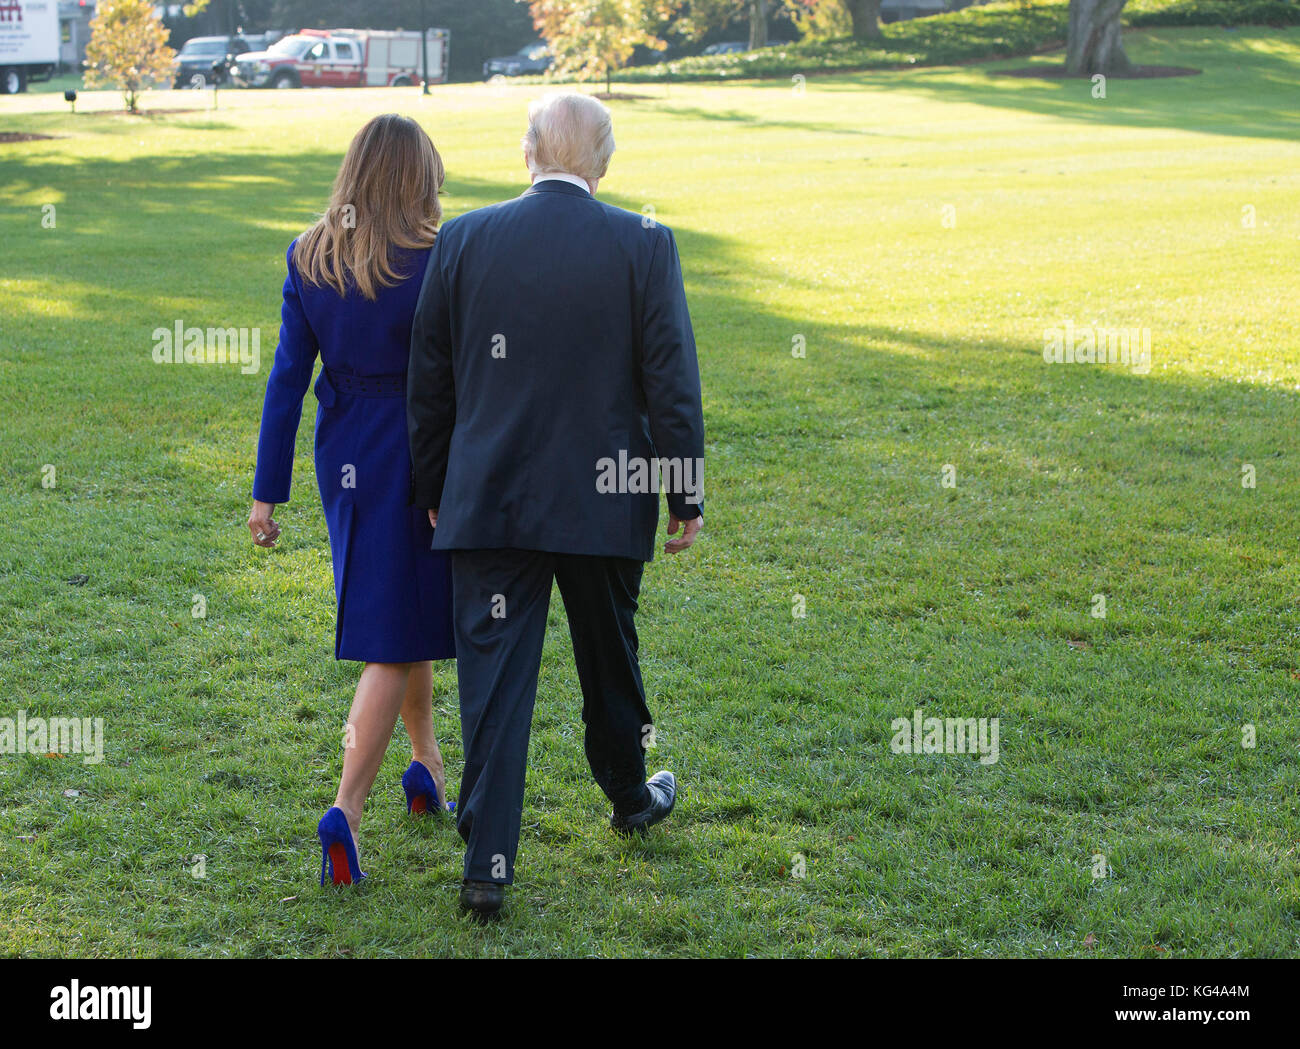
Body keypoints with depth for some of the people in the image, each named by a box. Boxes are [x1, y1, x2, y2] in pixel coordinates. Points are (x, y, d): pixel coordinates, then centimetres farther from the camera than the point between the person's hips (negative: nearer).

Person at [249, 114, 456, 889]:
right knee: (394, 640, 1)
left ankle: (428, 764, 39)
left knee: (406, 611, 25)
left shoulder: (310, 260, -2)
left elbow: (288, 377, -1)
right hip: (418, 457, -5)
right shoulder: (432, 264, -16)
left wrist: (268, 491, 2)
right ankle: (348, 809, -7)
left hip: (343, 456, 6)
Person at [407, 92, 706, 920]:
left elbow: (429, 383, 4)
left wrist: (434, 492, 14)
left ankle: (489, 864, -1)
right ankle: (630, 796, 42)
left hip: (487, 501, 0)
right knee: (610, 656, 21)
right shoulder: (644, 247, -7)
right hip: (604, 502, 0)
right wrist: (686, 494, 4)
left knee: (494, 676, 2)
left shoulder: (464, 240, -2)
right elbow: (672, 383, -6)